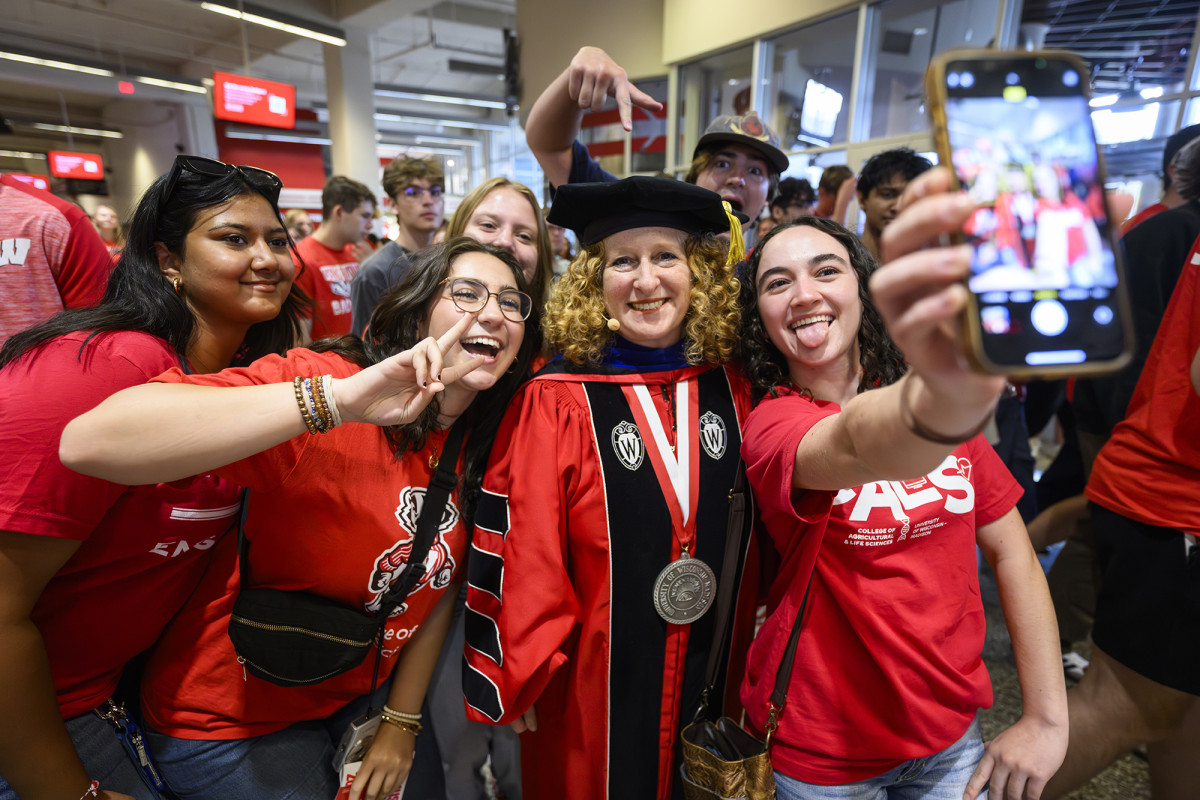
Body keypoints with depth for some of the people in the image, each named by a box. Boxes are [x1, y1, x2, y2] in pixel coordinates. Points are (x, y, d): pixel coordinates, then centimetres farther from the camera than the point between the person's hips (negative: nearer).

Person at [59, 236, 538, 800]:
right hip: (228, 719, -5)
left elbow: (442, 584, 1)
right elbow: (88, 441, -40)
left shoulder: (479, 444, -7)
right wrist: (340, 399, -47)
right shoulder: (320, 376, -27)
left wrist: (401, 723, 0)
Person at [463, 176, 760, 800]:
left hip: (712, 677, 3)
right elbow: (521, 553, -12)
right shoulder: (554, 403, -17)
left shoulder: (729, 389, -6)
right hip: (593, 689, -3)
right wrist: (522, 676, -7)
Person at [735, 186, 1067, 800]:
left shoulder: (951, 400, -2)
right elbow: (855, 446, -43)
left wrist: (1047, 717, -5)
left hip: (949, 732, 5)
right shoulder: (772, 424, -21)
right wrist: (944, 403, -64)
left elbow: (1011, 551, 0)